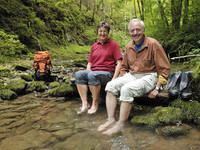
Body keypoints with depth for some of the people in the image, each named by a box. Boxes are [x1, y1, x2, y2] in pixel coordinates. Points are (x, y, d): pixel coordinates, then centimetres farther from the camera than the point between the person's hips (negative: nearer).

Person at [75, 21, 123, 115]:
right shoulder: (94, 46, 20)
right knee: (78, 74, -25)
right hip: (93, 72, 5)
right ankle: (85, 104, -24)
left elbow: (119, 63, -2)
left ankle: (95, 104, -19)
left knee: (92, 75, -36)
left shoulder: (113, 44, 6)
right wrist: (87, 74, -1)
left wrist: (114, 79, -13)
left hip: (107, 73, -5)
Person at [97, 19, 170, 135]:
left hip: (149, 76, -6)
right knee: (111, 86, -15)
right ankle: (111, 119, -15)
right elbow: (124, 67, 23)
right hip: (131, 76, 7)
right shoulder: (129, 47, 9)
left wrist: (157, 88, -15)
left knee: (127, 89, -31)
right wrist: (122, 81, 6)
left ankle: (121, 124, -20)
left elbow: (165, 69, -9)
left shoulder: (153, 44, -9)